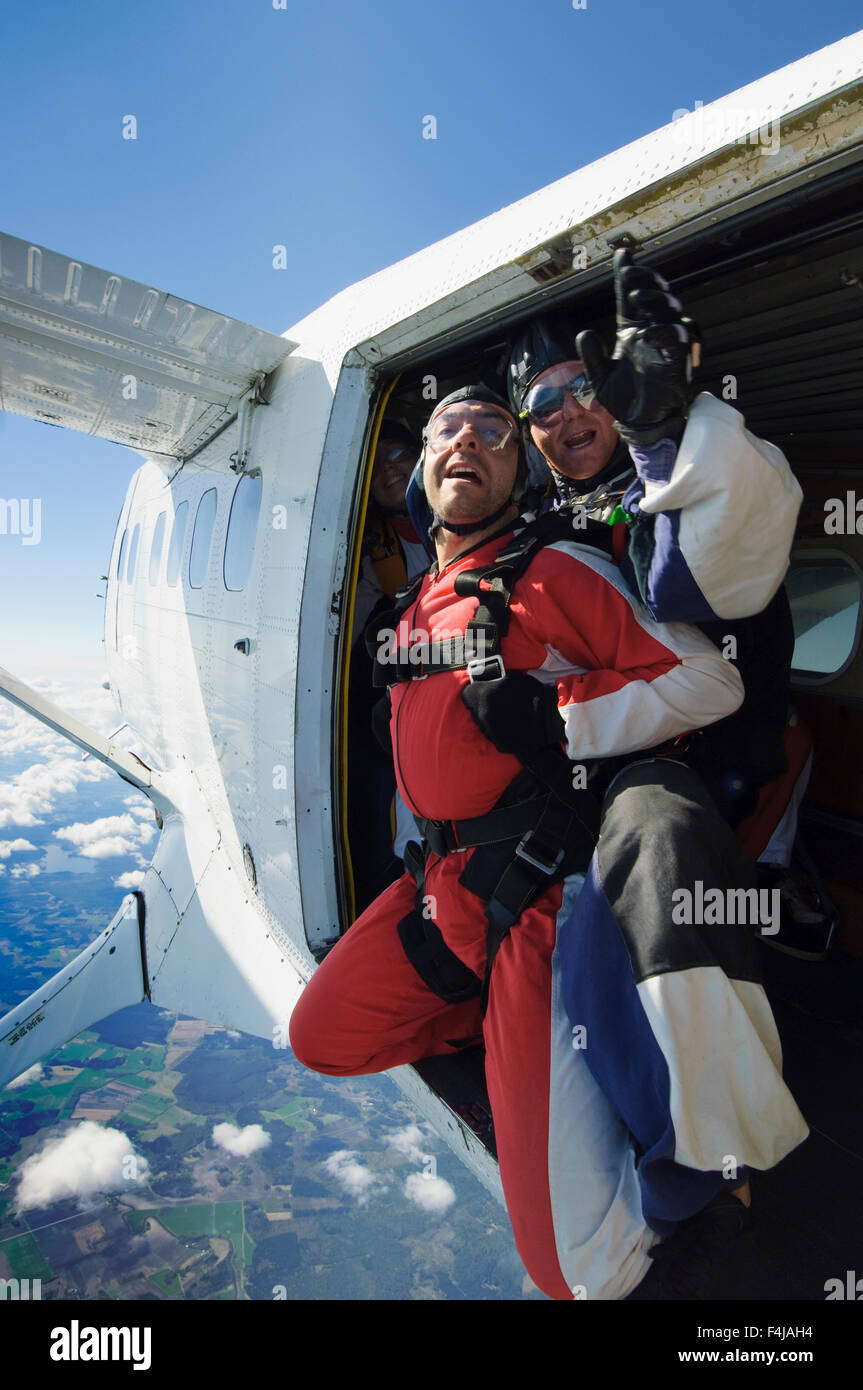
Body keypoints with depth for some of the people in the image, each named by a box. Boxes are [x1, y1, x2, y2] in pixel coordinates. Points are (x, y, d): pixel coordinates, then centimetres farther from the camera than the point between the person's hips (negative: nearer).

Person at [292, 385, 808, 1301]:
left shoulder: (552, 569, -7)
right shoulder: (422, 599, 17)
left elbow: (709, 678, -13)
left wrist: (553, 717, -19)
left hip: (541, 889, -8)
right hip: (443, 881, 8)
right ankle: (515, 1018, 17)